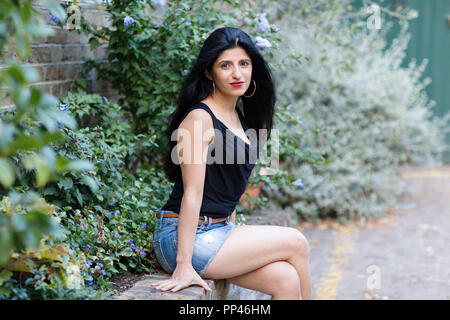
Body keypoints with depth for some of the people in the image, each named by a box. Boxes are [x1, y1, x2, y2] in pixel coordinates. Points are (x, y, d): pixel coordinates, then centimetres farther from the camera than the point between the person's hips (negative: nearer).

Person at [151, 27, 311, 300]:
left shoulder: (239, 117, 13)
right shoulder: (200, 119, -14)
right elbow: (192, 194, -20)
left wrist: (235, 241, 16)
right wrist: (184, 265, -23)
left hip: (221, 230, 8)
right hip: (187, 237, -8)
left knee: (287, 280, -12)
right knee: (296, 243, -9)